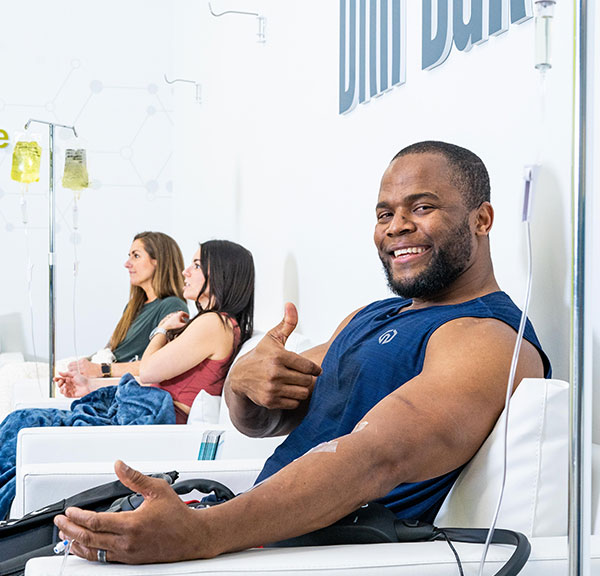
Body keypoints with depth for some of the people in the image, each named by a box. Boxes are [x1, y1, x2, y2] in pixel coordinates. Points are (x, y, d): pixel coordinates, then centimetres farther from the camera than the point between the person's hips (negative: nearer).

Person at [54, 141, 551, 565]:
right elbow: (260, 420, 18)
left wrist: (198, 533, -41)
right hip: (256, 528, 9)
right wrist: (243, 379, -8)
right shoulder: (372, 317, 18)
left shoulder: (490, 342, -13)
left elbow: (373, 461, -30)